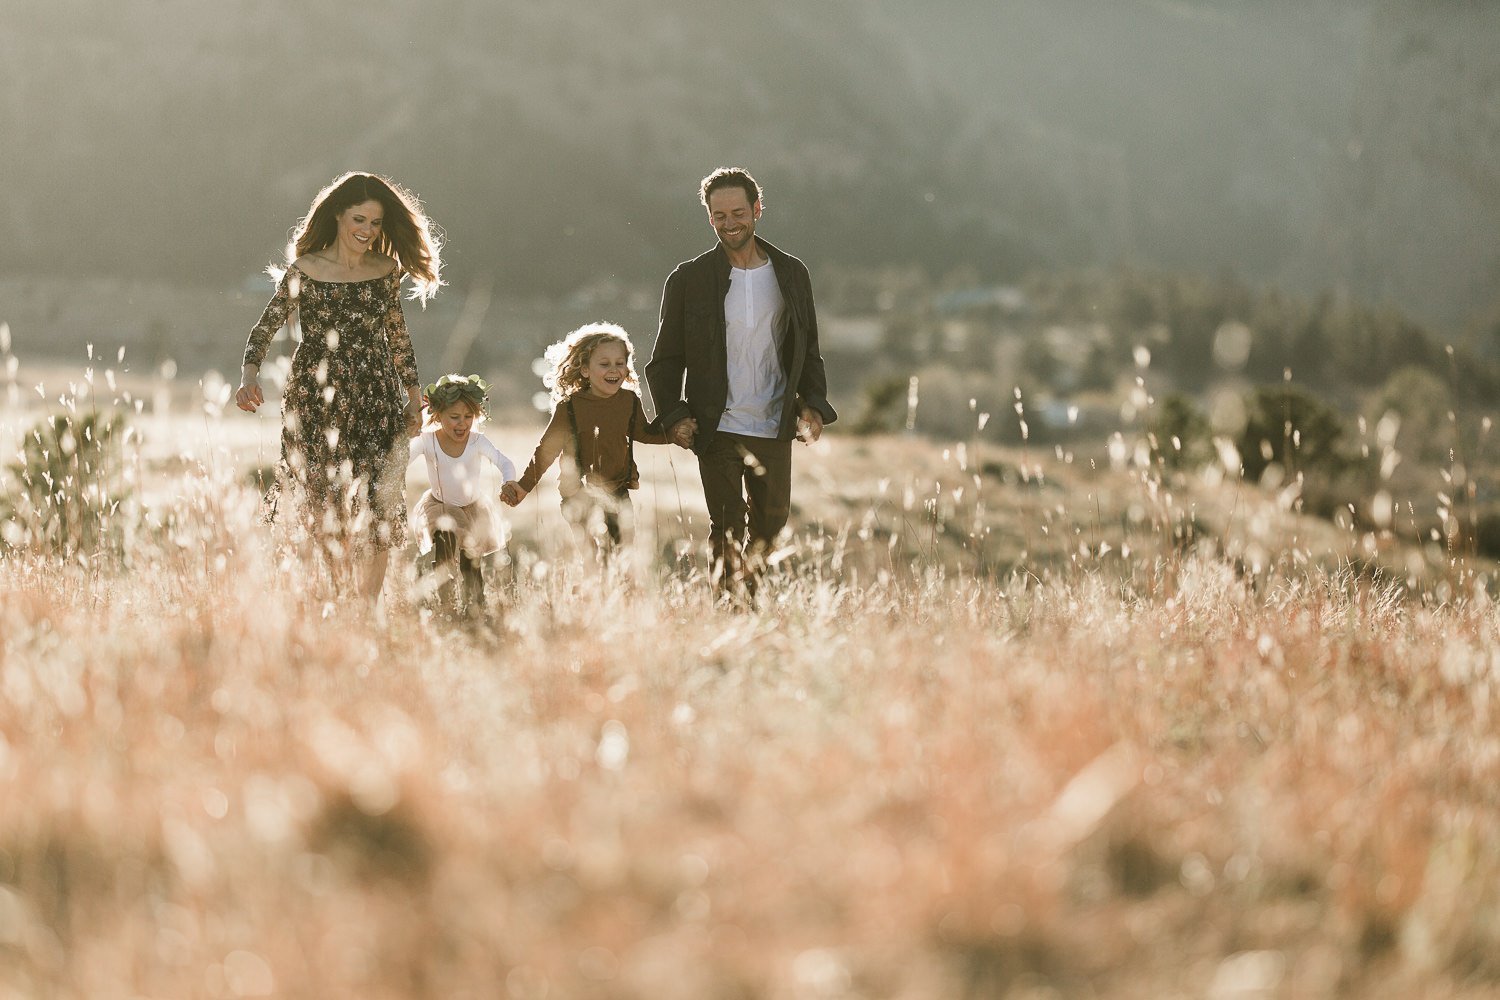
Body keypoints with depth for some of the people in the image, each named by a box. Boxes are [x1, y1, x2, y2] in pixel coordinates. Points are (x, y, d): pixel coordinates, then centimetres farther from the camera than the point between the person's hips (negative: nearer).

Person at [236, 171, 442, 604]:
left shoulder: (386, 272, 6)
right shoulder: (304, 271, -4)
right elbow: (265, 328, -5)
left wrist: (414, 397, 16)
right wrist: (249, 375, -22)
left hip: (376, 402, 2)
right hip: (316, 401, -2)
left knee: (376, 511, -3)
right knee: (324, 507, 1)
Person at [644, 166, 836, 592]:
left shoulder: (791, 274, 8)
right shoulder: (687, 280, 1)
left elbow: (808, 351, 14)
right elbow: (665, 361, 4)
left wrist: (813, 404, -1)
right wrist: (673, 415, -11)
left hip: (774, 429, 3)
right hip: (718, 429, -3)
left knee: (770, 525, 10)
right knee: (727, 528, -4)